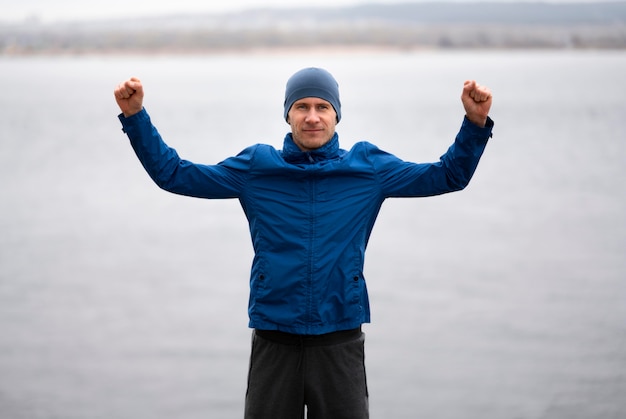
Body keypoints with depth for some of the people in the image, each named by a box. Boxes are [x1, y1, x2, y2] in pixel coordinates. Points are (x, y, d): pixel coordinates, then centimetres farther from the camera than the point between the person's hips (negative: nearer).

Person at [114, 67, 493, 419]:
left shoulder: (368, 168, 3)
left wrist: (476, 122, -5)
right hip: (274, 344, 0)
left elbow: (448, 175, 8)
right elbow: (172, 174, 6)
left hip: (340, 343, 0)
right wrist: (135, 116, -2)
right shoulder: (255, 167, 2)